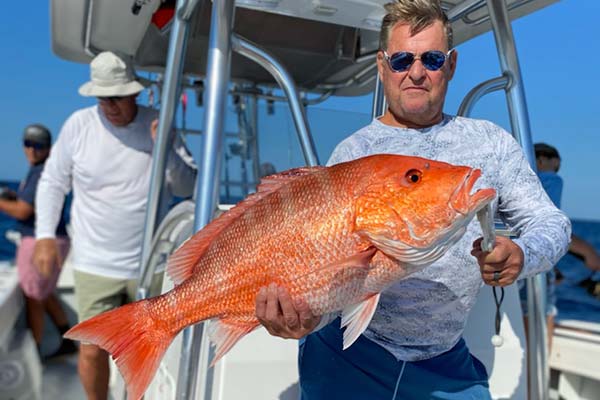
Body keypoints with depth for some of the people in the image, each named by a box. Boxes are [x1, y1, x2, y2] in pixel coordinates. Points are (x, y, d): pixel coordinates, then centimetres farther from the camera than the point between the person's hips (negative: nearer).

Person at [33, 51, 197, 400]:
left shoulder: (158, 125, -4)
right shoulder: (79, 125, -5)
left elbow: (187, 188, -3)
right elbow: (53, 182, 6)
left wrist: (167, 150, -19)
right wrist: (45, 234, -1)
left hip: (146, 263, 1)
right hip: (94, 265, -1)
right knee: (93, 351, 0)